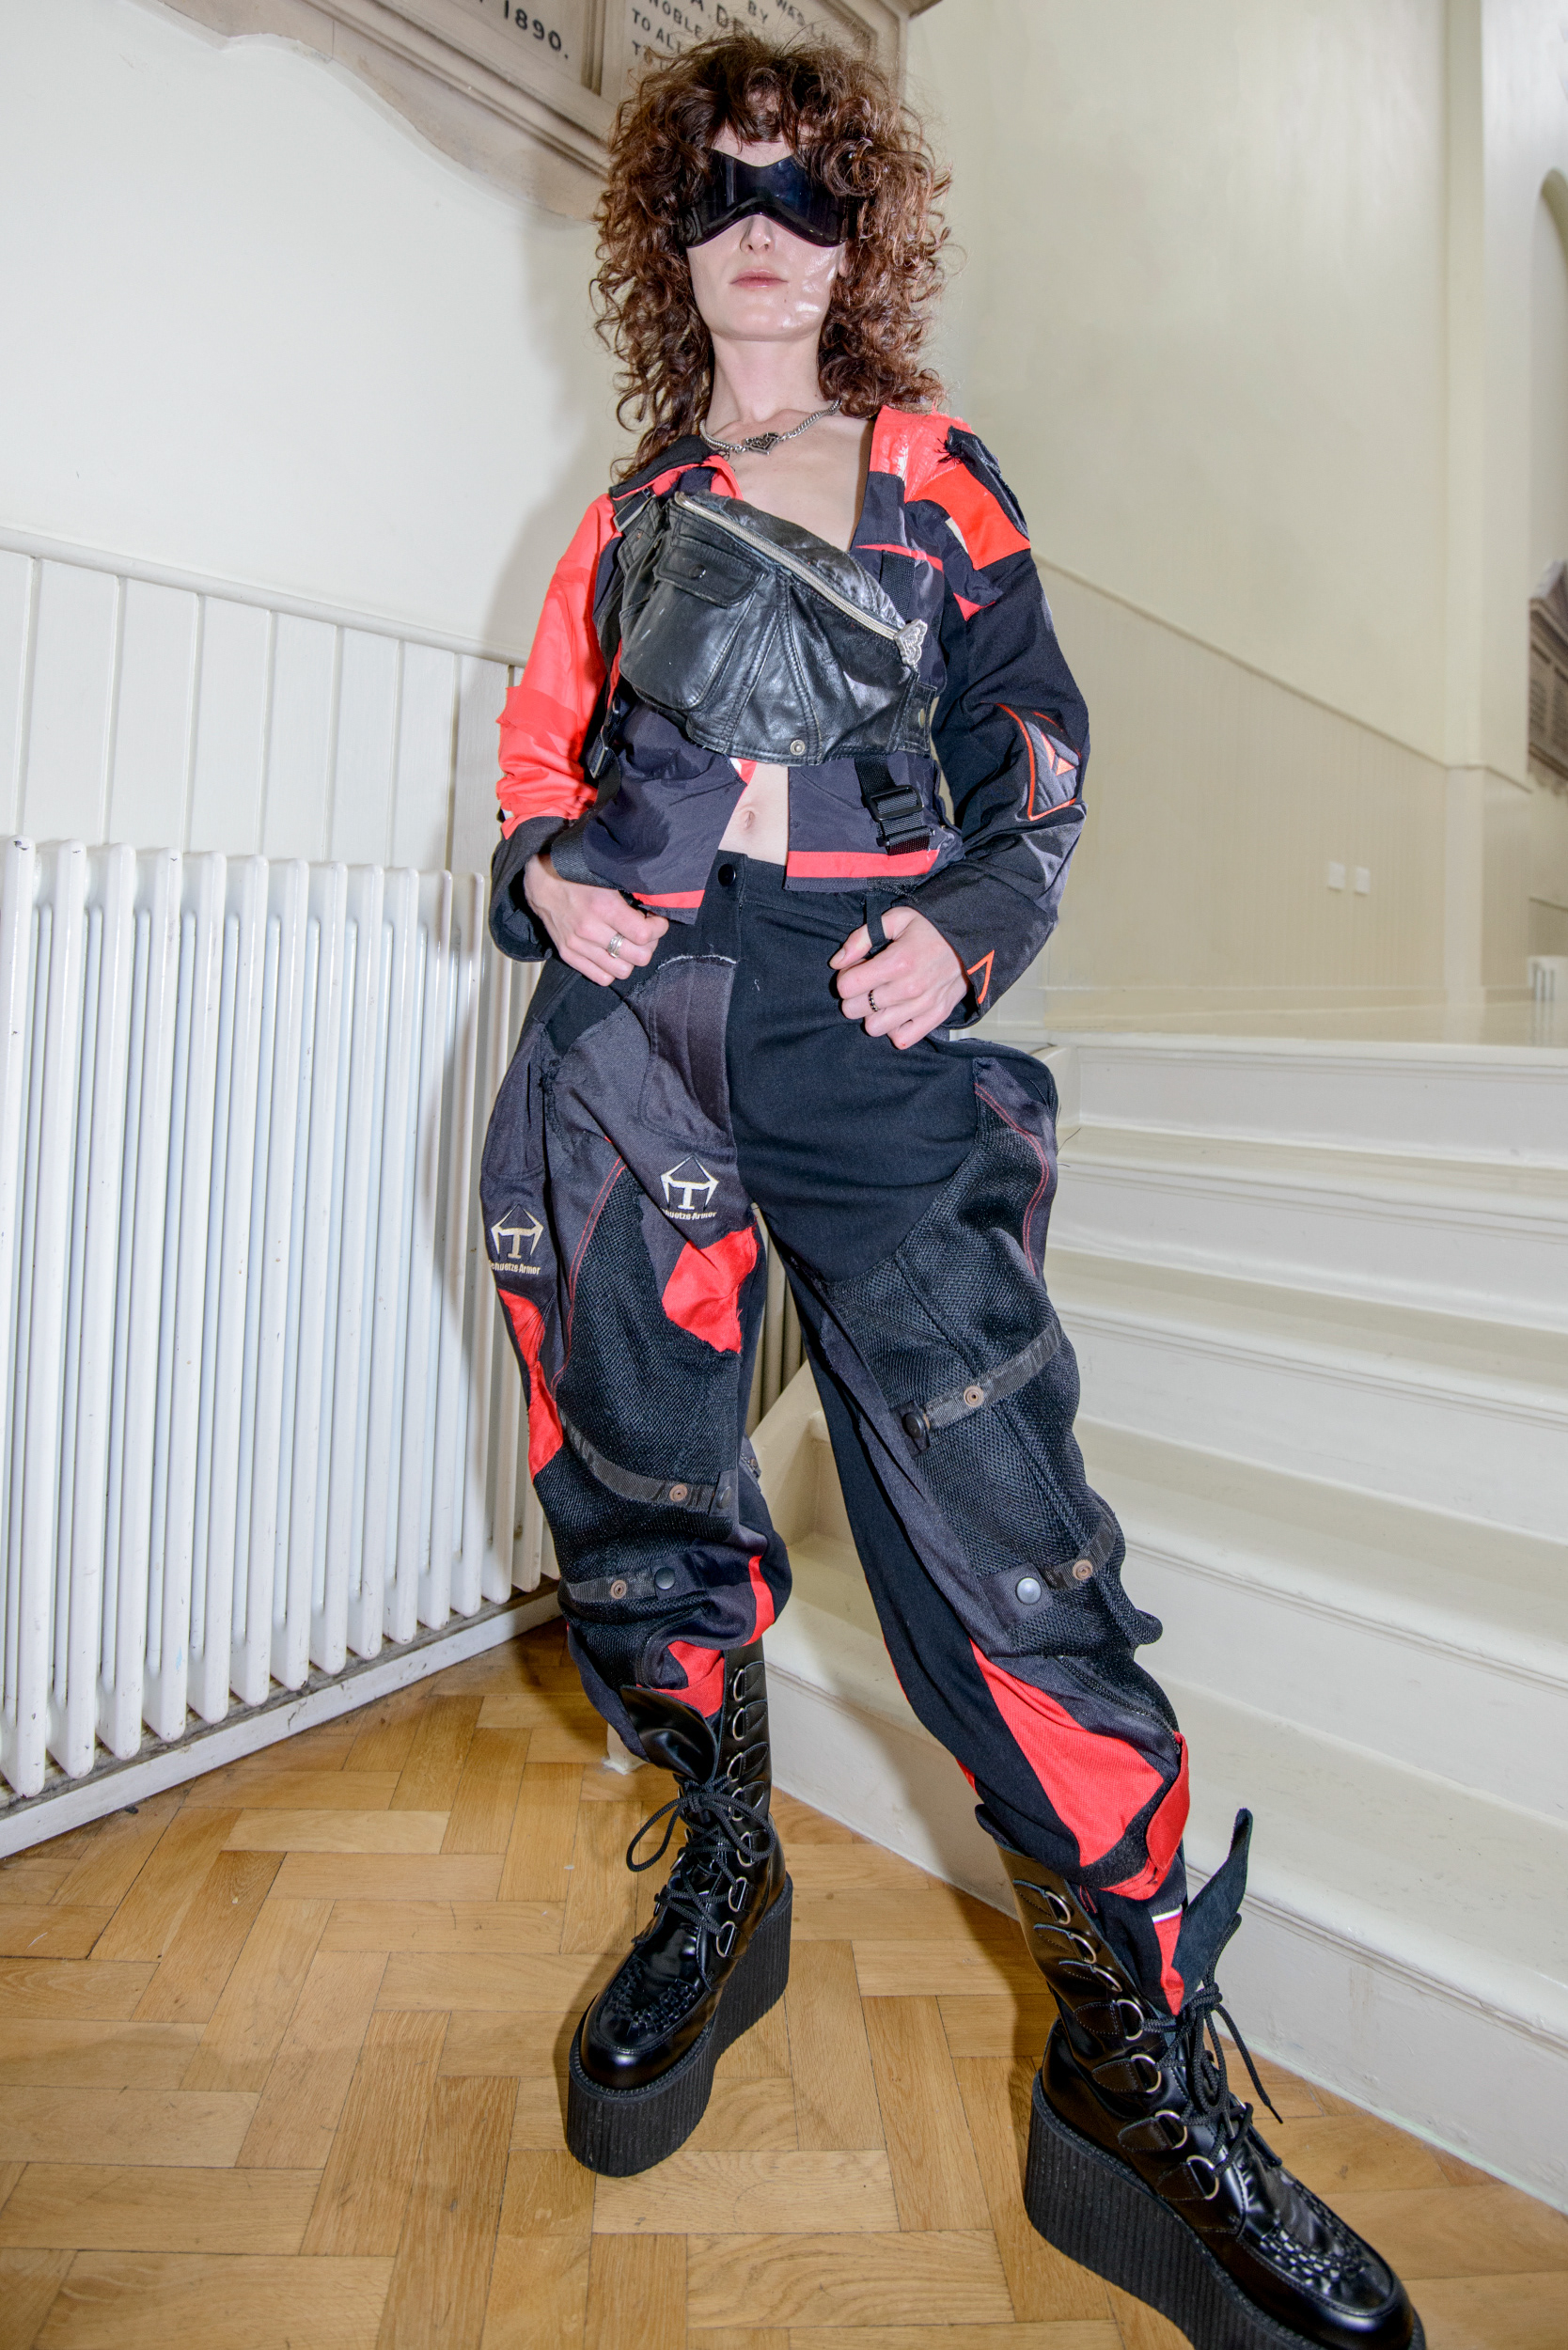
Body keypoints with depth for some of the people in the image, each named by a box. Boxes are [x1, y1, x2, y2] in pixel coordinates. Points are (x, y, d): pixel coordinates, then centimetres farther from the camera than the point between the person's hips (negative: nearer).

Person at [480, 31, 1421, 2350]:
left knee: (992, 1496, -11)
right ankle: (722, 1873, 30)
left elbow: (1038, 758, 14)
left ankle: (1143, 2067, 8)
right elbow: (542, 741, 23)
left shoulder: (940, 482, 19)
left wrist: (967, 931, -5)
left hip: (867, 1026, -2)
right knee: (636, 1483, 5)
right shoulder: (639, 508, 24)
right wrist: (549, 866, 1)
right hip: (635, 1017, 3)